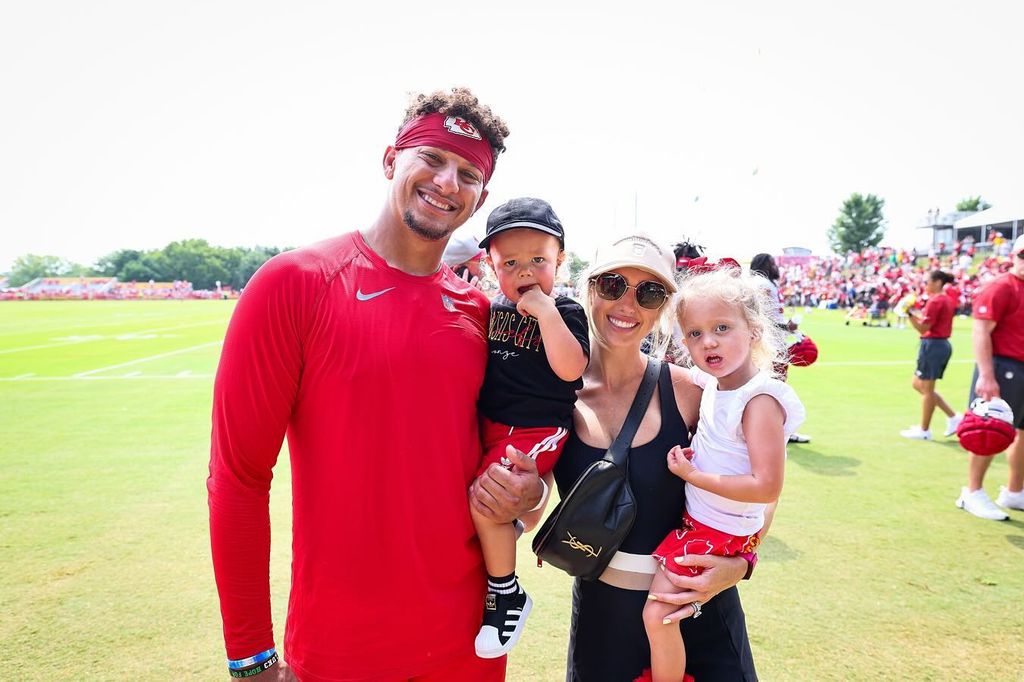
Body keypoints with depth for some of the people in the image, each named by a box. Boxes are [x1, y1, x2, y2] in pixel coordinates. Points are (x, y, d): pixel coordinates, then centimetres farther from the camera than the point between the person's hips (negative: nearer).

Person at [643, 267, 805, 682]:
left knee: (657, 614, -7)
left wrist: (692, 475, -24)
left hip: (720, 531, -9)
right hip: (698, 519, 9)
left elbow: (766, 488, -29)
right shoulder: (713, 381, -1)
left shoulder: (760, 401, -25)